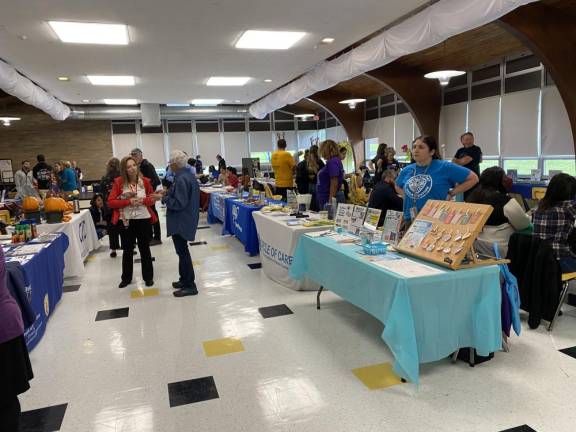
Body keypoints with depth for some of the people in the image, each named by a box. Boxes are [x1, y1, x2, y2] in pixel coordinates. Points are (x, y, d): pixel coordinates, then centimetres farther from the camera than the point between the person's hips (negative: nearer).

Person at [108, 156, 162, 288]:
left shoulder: (145, 181, -3)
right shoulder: (119, 182, -6)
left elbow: (151, 200, 6)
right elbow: (110, 202, -9)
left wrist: (143, 200, -16)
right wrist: (128, 202, -20)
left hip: (143, 220, 0)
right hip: (126, 221, 0)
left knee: (145, 249, 11)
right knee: (127, 250, 13)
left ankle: (148, 277, 23)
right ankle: (126, 278, 28)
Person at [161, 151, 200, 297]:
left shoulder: (181, 179, -22)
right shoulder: (190, 175, 9)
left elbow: (179, 204, -23)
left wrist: (164, 198, -11)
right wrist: (168, 193, 11)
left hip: (180, 222, -10)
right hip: (187, 219, 10)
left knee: (183, 252, -2)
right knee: (182, 251, 19)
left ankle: (190, 286, 6)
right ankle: (184, 279, 30)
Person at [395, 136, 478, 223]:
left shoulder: (444, 167, -6)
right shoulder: (406, 170, 7)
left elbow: (473, 178, -3)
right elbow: (398, 187, 27)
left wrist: (450, 194, -7)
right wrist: (408, 196, 8)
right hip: (409, 220, 5)